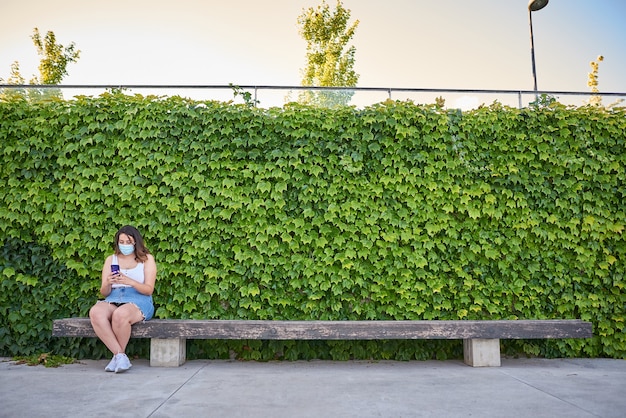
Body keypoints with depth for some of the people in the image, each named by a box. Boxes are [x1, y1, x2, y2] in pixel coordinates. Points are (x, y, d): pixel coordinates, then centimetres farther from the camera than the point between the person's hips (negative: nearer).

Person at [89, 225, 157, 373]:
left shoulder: (146, 259, 9)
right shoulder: (111, 260, 18)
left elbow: (148, 290, 0)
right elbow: (104, 293, 14)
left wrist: (130, 282, -18)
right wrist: (108, 284, -10)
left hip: (139, 301, -3)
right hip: (113, 301, 3)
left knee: (120, 314, -37)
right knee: (95, 312, -31)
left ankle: (118, 355, -13)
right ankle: (120, 355, -26)